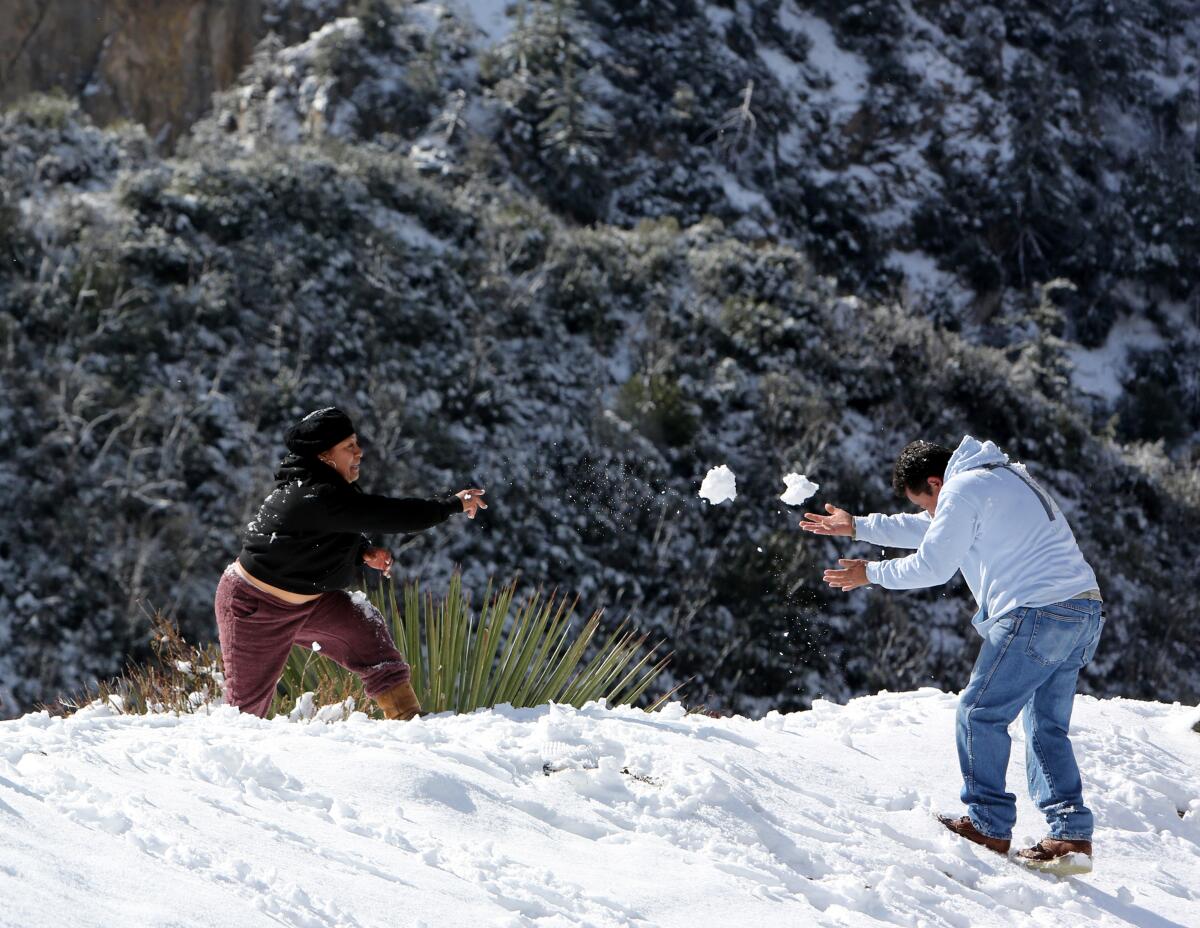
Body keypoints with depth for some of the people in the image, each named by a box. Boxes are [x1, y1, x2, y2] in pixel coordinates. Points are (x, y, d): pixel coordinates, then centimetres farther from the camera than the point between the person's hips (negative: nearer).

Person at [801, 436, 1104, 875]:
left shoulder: (962, 489, -5)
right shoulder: (999, 477, 26)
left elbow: (932, 565, -4)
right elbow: (929, 529, 36)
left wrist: (871, 573, 11)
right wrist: (857, 527, 39)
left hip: (1037, 614, -10)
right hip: (1086, 612, 10)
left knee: (980, 712, 1)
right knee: (1048, 727, 13)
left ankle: (989, 825, 3)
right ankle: (1072, 835, 6)